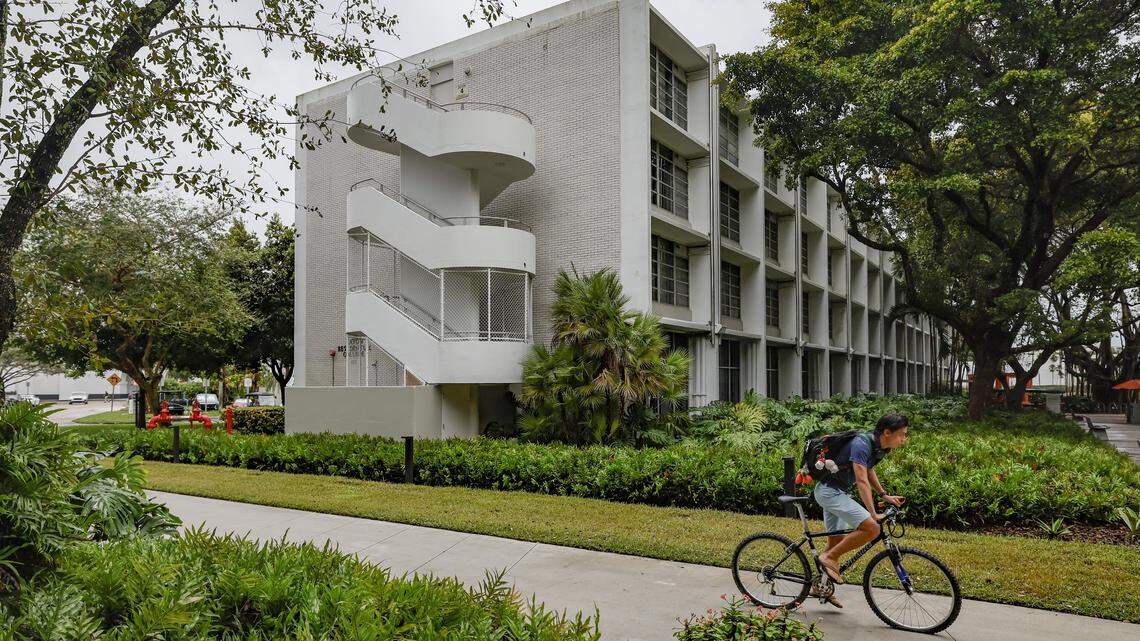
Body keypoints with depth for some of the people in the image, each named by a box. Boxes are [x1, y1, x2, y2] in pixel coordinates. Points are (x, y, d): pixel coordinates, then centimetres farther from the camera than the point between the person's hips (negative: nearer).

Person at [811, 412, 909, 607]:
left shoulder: (879, 447, 6)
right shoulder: (862, 444, -24)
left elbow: (869, 471, 23)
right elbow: (862, 481, -31)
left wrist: (884, 495, 14)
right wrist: (873, 514, -35)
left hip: (839, 492, 10)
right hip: (829, 490, -10)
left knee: (837, 542, 17)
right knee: (871, 528, -21)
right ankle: (830, 558, -9)